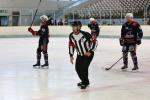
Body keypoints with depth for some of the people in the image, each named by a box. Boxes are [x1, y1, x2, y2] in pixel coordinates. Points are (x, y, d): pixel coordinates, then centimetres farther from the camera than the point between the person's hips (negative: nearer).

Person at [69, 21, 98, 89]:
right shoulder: (71, 36, -7)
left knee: (84, 67, -16)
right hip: (80, 54, 6)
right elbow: (71, 45, 8)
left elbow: (94, 42, -20)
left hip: (88, 54, -6)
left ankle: (85, 83, 3)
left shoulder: (85, 34, -26)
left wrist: (90, 52, -23)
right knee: (78, 68, 4)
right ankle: (84, 81, 27)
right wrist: (71, 55, 4)